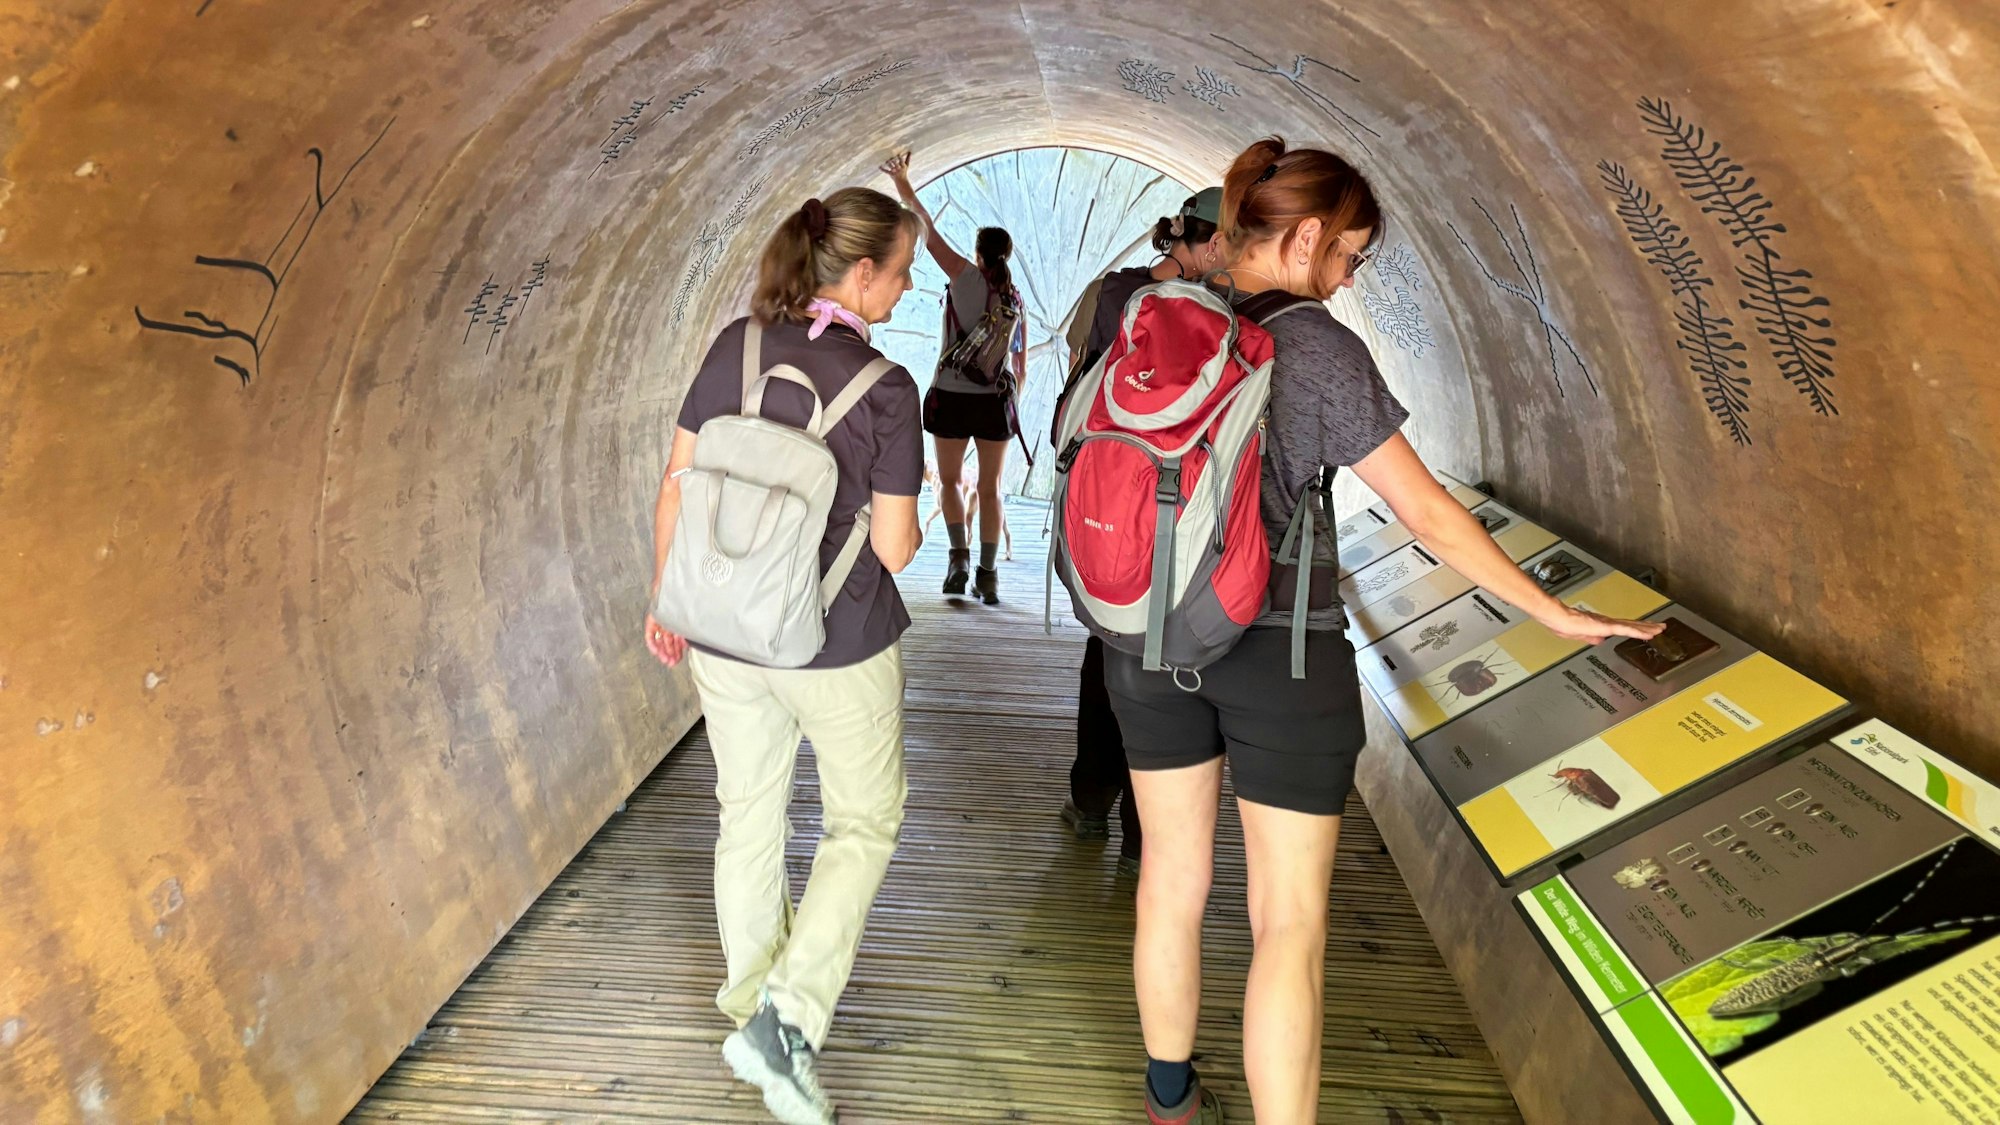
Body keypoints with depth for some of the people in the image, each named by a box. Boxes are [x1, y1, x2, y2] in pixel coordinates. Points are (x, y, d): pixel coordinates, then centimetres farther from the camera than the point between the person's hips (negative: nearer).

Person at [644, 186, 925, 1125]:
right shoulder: (884, 389, -17)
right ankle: (789, 1017, 5)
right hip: (839, 645, -4)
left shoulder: (736, 347, -4)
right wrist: (915, 527, 10)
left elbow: (676, 488, 0)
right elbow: (894, 549, -13)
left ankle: (751, 1007, 35)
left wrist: (665, 597, 12)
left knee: (748, 818, 20)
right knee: (864, 822, 16)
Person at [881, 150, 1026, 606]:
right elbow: (1021, 367, 11)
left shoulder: (967, 277, -5)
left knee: (950, 480, 13)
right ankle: (988, 574, 4)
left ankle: (958, 554, -4)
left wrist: (905, 188, 12)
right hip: (995, 398, 3)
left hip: (952, 395, -3)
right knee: (990, 487, 9)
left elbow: (929, 233, 1)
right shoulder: (1016, 299, 7)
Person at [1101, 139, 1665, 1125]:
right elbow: (1427, 513, -11)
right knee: (1291, 924, 3)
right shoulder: (1318, 347, -13)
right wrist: (1559, 616, -2)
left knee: (1172, 877, 19)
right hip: (1281, 654, -6)